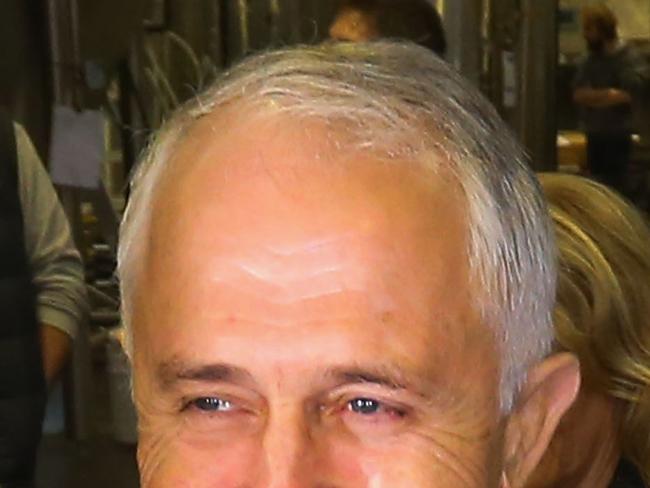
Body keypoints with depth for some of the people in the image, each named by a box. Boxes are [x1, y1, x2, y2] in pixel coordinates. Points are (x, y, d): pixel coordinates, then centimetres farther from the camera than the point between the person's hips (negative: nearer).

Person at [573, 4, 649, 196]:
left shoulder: (630, 58, -9)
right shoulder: (589, 60, 8)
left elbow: (626, 94, -19)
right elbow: (578, 94, 2)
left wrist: (592, 96, -9)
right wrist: (607, 95, -14)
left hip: (617, 137, -6)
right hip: (594, 136, 6)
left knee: (614, 189, -6)